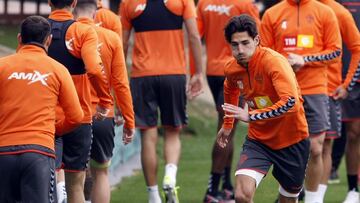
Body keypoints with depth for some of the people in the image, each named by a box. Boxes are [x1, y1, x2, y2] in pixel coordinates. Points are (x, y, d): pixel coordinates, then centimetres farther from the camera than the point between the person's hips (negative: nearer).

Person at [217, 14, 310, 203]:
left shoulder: (274, 61, -23)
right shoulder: (232, 68, -4)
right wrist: (227, 124, 31)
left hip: (291, 139, -3)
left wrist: (250, 115, -36)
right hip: (258, 139, 3)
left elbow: (290, 101, -37)